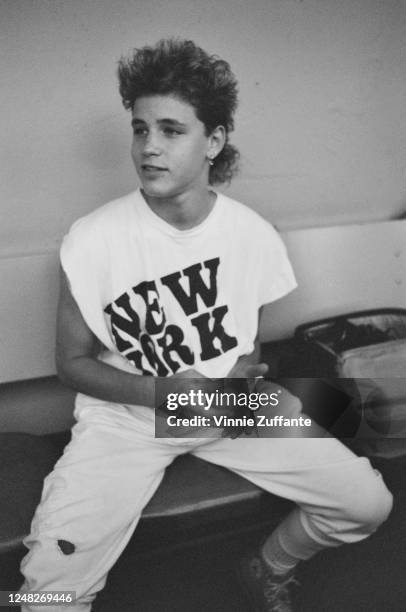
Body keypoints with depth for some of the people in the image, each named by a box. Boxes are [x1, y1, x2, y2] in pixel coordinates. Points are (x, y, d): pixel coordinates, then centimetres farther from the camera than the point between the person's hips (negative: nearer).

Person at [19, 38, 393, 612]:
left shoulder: (253, 232, -7)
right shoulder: (92, 239, -16)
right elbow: (73, 360, -6)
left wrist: (255, 372, -13)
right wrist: (158, 392, -22)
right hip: (126, 416, -2)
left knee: (368, 503, -2)